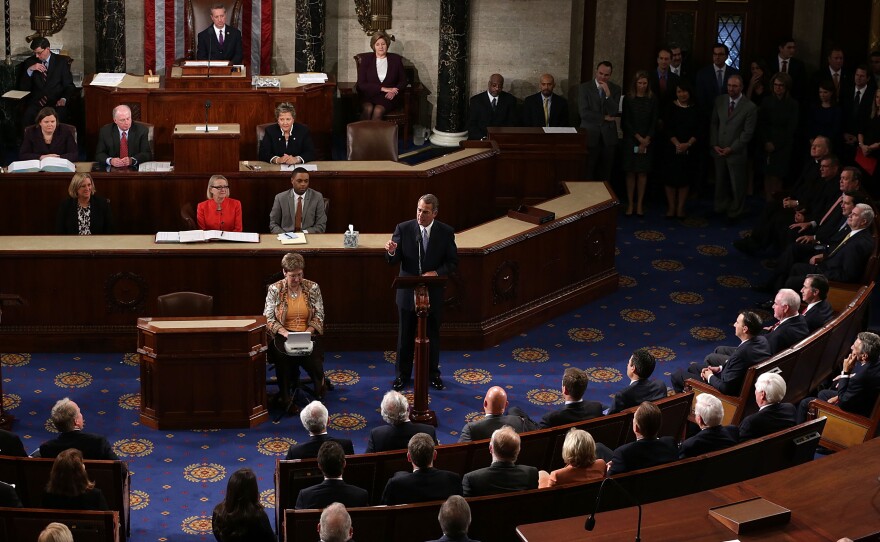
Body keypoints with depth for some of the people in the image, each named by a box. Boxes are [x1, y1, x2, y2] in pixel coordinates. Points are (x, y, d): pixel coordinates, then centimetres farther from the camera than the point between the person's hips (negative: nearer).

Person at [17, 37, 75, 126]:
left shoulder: (61, 61, 9)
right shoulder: (30, 62, 14)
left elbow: (69, 85, 6)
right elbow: (22, 87, 9)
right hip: (36, 101, 1)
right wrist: (30, 70, -7)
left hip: (56, 102, -1)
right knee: (26, 116, -31)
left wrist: (64, 99, -15)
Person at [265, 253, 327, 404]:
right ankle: (285, 398, -19)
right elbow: (268, 318, -1)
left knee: (312, 355, -33)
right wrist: (284, 332, -17)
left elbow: (319, 316, 5)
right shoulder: (274, 290, 2)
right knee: (282, 355, -35)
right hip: (283, 335, -1)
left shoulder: (313, 288, 5)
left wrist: (308, 333, -13)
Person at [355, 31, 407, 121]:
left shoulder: (395, 59, 12)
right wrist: (382, 88, -10)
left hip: (388, 97, 0)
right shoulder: (366, 59, 9)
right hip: (368, 95, 0)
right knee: (368, 109, -34)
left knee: (378, 110, -33)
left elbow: (403, 81, 13)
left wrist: (394, 92, -9)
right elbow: (361, 84, 1)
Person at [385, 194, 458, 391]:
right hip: (408, 292, 0)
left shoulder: (446, 232, -6)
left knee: (432, 335, 13)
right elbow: (393, 261, -7)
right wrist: (391, 252, -30)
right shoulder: (403, 228, -7)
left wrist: (436, 273, -19)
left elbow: (453, 262, -2)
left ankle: (432, 374, 29)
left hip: (433, 293, 0)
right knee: (405, 335, 10)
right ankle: (403, 374, 24)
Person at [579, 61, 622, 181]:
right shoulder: (584, 87, 1)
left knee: (605, 175, 3)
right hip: (590, 135, -2)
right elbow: (584, 112, -8)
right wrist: (604, 117, -5)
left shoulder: (615, 89, 8)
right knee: (587, 173, -4)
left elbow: (613, 112, -4)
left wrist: (608, 94, -14)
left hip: (608, 136, 2)